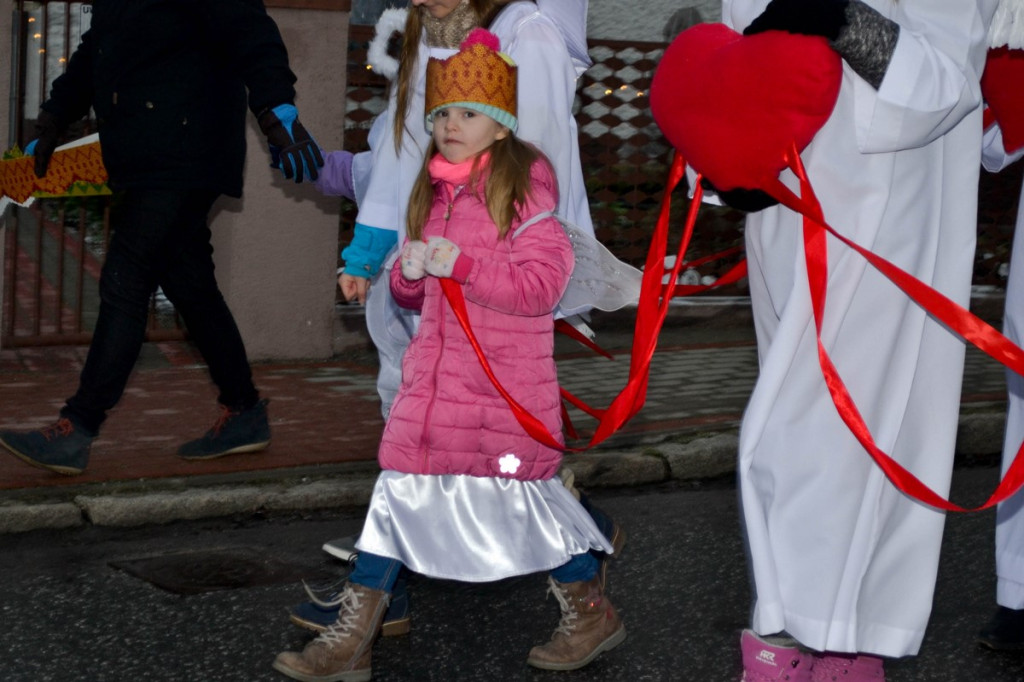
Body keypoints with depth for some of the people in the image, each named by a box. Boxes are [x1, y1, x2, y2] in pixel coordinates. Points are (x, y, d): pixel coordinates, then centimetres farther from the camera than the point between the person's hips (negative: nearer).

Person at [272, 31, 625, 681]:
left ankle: (591, 610, 24)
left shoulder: (521, 184, -8)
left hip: (508, 377, -6)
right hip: (435, 369, 6)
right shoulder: (435, 190, 14)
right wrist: (409, 271, -1)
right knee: (400, 487, 4)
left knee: (523, 488, 3)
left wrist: (461, 265, -21)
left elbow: (542, 284, -16)